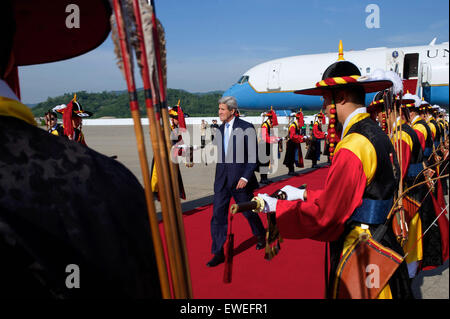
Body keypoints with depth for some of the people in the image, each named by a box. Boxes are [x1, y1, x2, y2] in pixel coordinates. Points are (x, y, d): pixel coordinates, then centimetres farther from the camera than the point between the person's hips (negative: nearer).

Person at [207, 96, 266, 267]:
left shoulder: (247, 128, -8)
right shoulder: (220, 130, 8)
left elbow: (253, 156, -11)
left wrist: (245, 177, -18)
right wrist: (219, 175, 10)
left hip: (241, 177, -4)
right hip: (222, 178, 5)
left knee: (248, 211, 11)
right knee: (218, 214, -1)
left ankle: (261, 235, 40)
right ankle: (218, 253, 6)